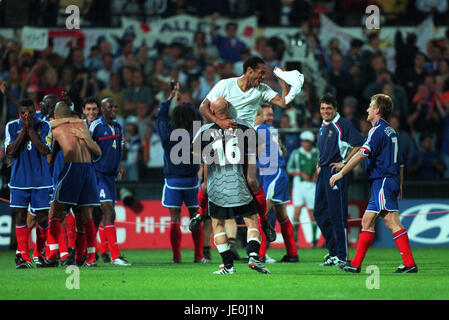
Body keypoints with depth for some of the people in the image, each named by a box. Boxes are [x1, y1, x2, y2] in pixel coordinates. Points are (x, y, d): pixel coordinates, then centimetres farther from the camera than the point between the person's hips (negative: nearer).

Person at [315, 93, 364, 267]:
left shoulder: (343, 124, -9)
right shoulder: (323, 127, 18)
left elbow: (358, 144, -15)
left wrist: (344, 163, -15)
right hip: (323, 174, 9)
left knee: (337, 215, -8)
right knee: (320, 213, 9)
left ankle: (341, 256, -3)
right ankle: (333, 252, 17)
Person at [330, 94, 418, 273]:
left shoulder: (378, 130, -11)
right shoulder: (391, 132, 18)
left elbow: (362, 154, -21)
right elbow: (400, 164, 21)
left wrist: (341, 173, -18)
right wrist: (399, 188, 25)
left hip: (382, 182, -9)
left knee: (392, 223, -10)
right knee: (367, 222, 7)